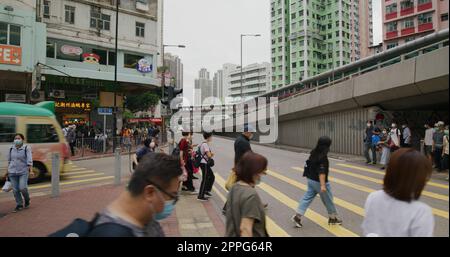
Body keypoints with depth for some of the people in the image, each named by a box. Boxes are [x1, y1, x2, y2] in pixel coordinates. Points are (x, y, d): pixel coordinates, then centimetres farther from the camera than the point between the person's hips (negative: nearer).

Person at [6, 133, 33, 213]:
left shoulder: (27, 148, -5)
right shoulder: (11, 149, 7)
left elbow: (29, 159, -12)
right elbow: (9, 160, 16)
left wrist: (30, 169, -23)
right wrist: (7, 170, 18)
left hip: (23, 171, -4)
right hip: (12, 172, 4)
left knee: (22, 188, -12)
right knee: (15, 190, 3)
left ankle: (27, 200, 17)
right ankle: (19, 205, 16)